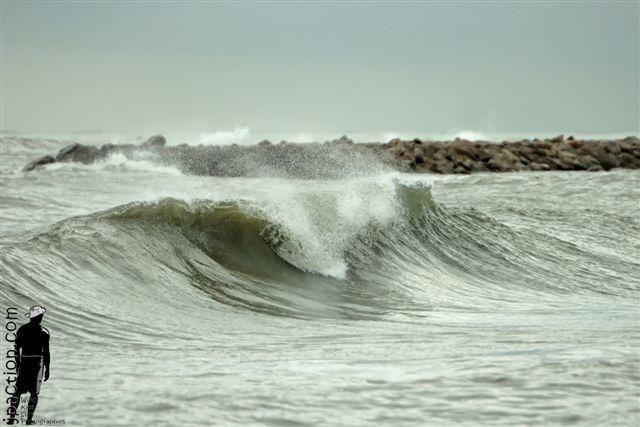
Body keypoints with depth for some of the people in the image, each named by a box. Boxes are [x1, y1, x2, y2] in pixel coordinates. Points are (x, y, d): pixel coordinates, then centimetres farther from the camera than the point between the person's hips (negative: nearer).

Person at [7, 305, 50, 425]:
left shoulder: (21, 329, 5)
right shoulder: (43, 332, -8)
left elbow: (17, 349, 8)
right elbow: (46, 352, -8)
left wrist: (18, 365, 18)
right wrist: (47, 369, -2)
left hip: (23, 362, 4)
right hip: (37, 363, -4)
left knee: (18, 391, 9)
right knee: (34, 393, 4)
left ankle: (11, 417, 0)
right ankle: (29, 419, 2)